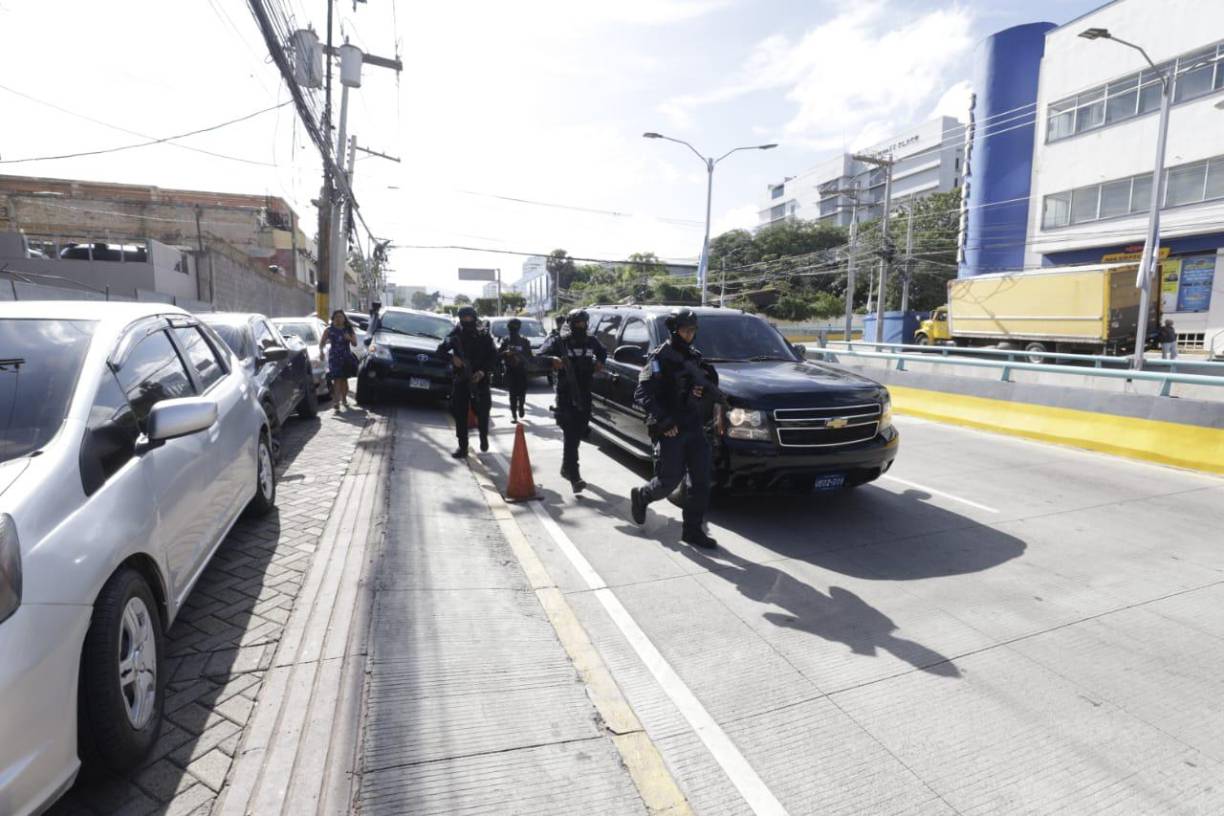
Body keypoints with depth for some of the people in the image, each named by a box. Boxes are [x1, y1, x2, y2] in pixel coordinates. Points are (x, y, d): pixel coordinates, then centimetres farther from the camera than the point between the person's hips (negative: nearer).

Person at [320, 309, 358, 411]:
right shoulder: (329, 330, 4)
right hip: (334, 357, -2)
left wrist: (350, 338, -16)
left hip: (346, 357, 2)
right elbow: (321, 342, 3)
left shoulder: (349, 330, 8)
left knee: (344, 379, 12)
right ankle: (336, 403, -17)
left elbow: (355, 343, 5)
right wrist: (321, 351, -16)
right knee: (337, 380, -12)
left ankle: (344, 399, 30)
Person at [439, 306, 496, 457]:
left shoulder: (484, 335, 0)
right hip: (461, 378, 1)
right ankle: (462, 446, 5)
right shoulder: (456, 334, 4)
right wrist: (452, 358, -19)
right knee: (459, 413, -1)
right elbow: (441, 349, 1)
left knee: (482, 410, -1)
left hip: (479, 378, -1)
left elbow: (493, 356, -2)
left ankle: (484, 437, 26)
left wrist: (483, 371, -16)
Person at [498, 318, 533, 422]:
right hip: (510, 370, 0)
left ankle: (521, 407, 28)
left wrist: (520, 358, -19)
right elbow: (498, 354, 0)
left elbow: (529, 356, 0)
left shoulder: (524, 341, 3)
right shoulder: (505, 340, 4)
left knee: (522, 391, 0)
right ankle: (513, 414, -1)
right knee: (512, 393, -4)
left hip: (522, 369, 0)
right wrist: (506, 353, -20)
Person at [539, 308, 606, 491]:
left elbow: (603, 352, 30)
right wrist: (553, 360, -30)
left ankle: (566, 467, 33)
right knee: (571, 436, -12)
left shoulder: (590, 341, 11)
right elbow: (540, 356, -9)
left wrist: (600, 362, 10)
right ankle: (574, 477, -15)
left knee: (578, 434, 13)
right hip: (565, 395, -5)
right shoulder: (559, 341, -3)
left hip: (584, 395, 5)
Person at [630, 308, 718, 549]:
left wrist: (703, 389, 1)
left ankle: (693, 529, 13)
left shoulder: (695, 357, 14)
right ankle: (640, 496, 29)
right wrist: (663, 421, -22)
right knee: (669, 481, -1)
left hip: (695, 427, 6)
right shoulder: (660, 357, -8)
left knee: (701, 481, 3)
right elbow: (643, 394, -16)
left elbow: (705, 385, 25)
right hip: (670, 430, -6)